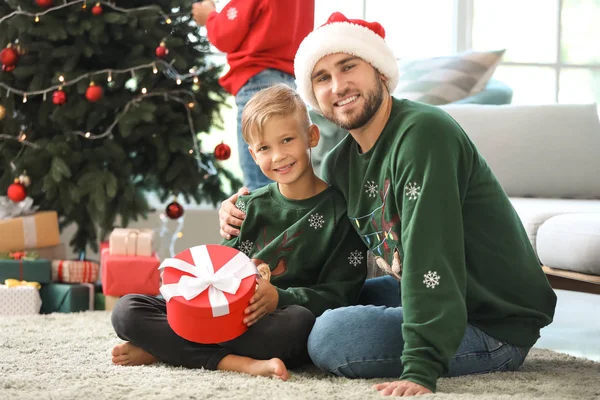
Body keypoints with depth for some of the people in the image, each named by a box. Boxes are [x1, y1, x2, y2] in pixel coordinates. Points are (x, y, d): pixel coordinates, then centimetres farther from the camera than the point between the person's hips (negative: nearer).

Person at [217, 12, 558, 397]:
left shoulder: (422, 132, -22)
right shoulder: (340, 163, 6)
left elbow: (428, 254, -31)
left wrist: (420, 369, -37)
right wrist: (246, 215, 0)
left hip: (497, 323, -9)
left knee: (332, 337, -22)